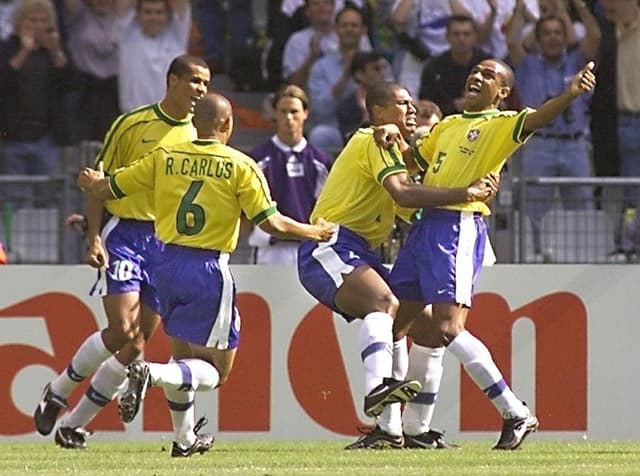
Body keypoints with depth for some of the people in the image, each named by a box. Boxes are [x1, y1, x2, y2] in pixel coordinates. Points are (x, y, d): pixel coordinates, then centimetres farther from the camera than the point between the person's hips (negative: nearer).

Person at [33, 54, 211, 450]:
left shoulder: (198, 135, 8)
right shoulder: (132, 124, -4)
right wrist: (94, 237, -10)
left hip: (169, 240, 4)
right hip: (124, 233, -4)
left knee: (138, 343, 0)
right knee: (122, 330, -17)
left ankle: (75, 424, 11)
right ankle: (58, 391, 6)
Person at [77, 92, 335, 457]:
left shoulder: (164, 157, 2)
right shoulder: (241, 166, -7)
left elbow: (108, 190, 9)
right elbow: (272, 223, -9)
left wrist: (92, 181, 33)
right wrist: (317, 233, 9)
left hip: (168, 264, 5)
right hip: (209, 270, -5)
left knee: (183, 354, 24)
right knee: (216, 370, 0)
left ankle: (185, 438, 27)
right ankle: (151, 374, -26)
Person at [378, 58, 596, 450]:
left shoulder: (500, 124, 0)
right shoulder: (447, 126, 23)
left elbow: (535, 119, -20)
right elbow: (415, 160, 35)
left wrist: (570, 95, -39)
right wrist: (394, 137, 14)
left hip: (460, 229, -8)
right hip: (425, 224, 8)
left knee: (447, 330, -18)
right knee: (395, 324, 9)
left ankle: (516, 414, -8)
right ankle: (417, 429, 18)